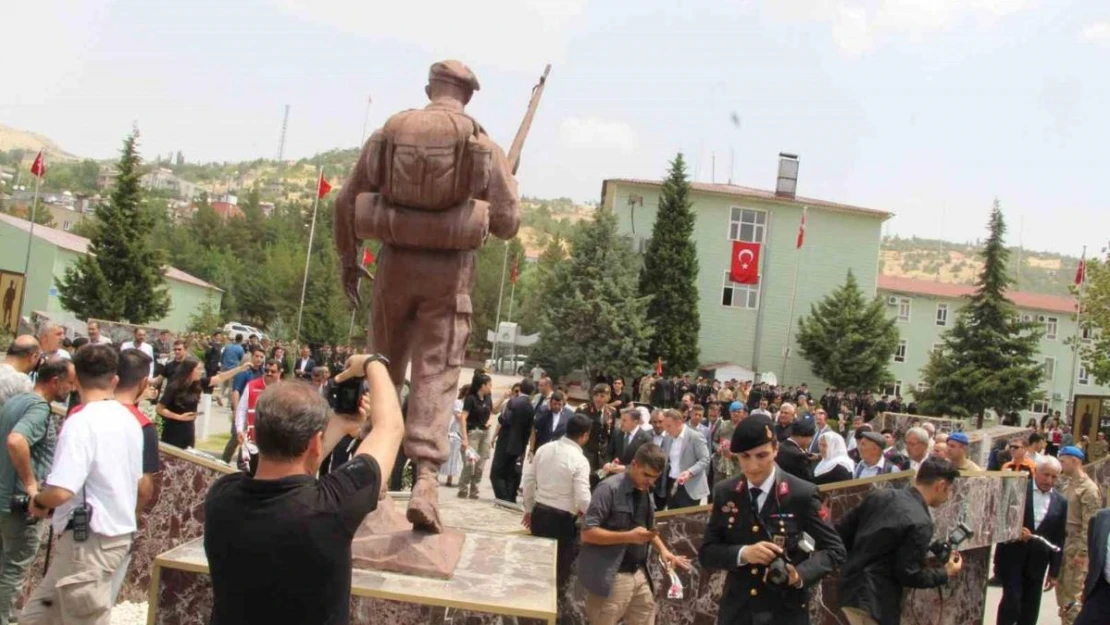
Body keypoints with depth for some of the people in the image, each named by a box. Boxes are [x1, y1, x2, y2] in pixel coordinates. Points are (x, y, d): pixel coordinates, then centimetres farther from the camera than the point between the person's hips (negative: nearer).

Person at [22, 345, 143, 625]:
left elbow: (61, 492, -27)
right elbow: (136, 482, 17)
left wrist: (38, 502, -4)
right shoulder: (129, 420, 7)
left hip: (88, 540, -8)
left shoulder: (81, 422, -19)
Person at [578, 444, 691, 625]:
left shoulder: (645, 492, 8)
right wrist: (628, 537, -25)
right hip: (611, 577, -7)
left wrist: (663, 550, 3)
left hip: (639, 573, 7)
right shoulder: (609, 488, -16)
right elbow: (587, 532, -19)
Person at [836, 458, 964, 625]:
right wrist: (946, 574, 1)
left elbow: (842, 531, 9)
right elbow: (908, 574, -15)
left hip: (850, 588, 8)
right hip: (873, 600, -8)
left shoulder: (880, 495, 5)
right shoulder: (920, 523, -17)